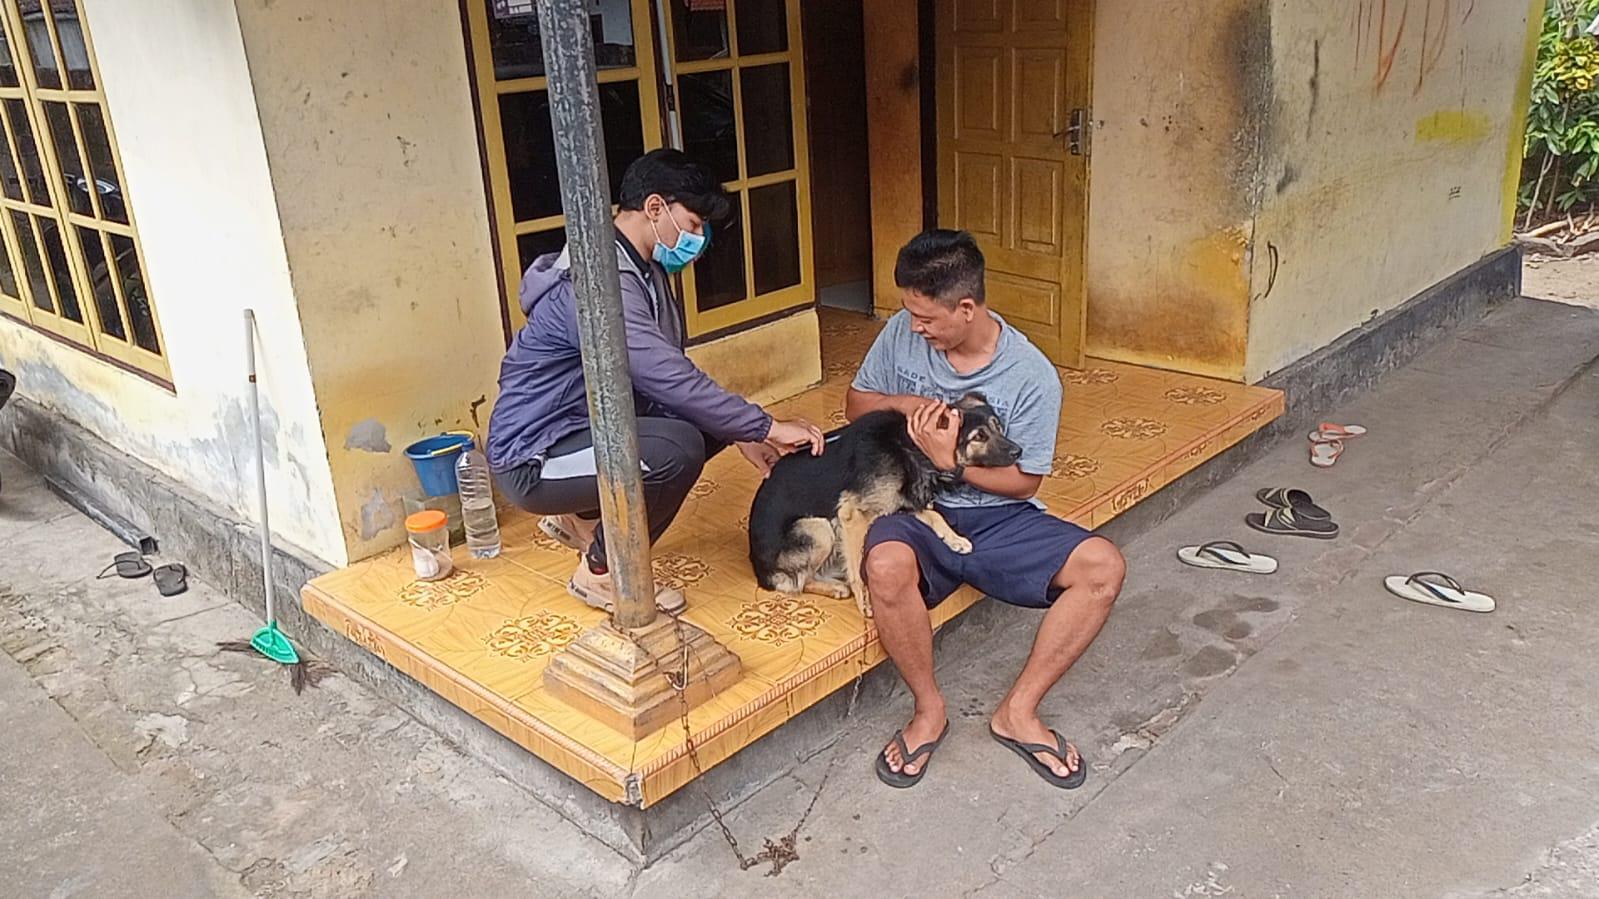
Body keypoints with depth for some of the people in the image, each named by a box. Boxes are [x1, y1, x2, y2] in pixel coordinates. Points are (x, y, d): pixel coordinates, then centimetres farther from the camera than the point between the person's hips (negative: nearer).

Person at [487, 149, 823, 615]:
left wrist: (744, 433, 0)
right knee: (677, 448, -30)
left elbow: (670, 373, 10)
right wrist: (766, 426, -23)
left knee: (710, 419, 6)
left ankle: (581, 516, 16)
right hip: (534, 460, -10)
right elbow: (670, 380, -30)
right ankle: (601, 572, -5)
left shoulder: (645, 270, 7)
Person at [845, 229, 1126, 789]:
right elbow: (856, 402, 11)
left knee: (1104, 567, -23)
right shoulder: (902, 334, -3)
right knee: (887, 567, -36)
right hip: (916, 509, 0)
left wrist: (950, 462, -18)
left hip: (999, 516, 0)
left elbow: (1025, 481, -4)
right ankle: (928, 708, -9)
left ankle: (1019, 710, -7)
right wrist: (905, 403, -11)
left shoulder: (1031, 376, -11)